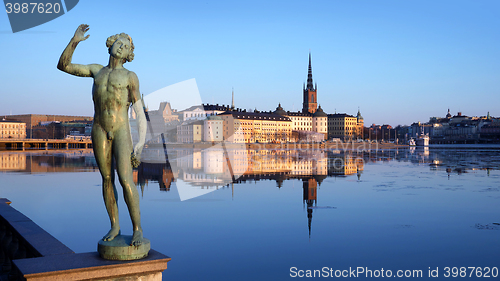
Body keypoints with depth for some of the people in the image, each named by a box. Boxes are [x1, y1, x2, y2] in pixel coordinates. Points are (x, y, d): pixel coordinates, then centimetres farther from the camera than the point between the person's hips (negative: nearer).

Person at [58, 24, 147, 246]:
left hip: (121, 131, -4)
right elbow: (63, 66, 10)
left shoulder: (130, 77, 3)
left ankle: (137, 229, -5)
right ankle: (114, 226, 18)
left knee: (125, 180, -14)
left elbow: (139, 111, -1)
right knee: (107, 179, 6)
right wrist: (75, 40, 0)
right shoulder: (97, 70, 15)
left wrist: (141, 141, -10)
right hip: (99, 130, 4)